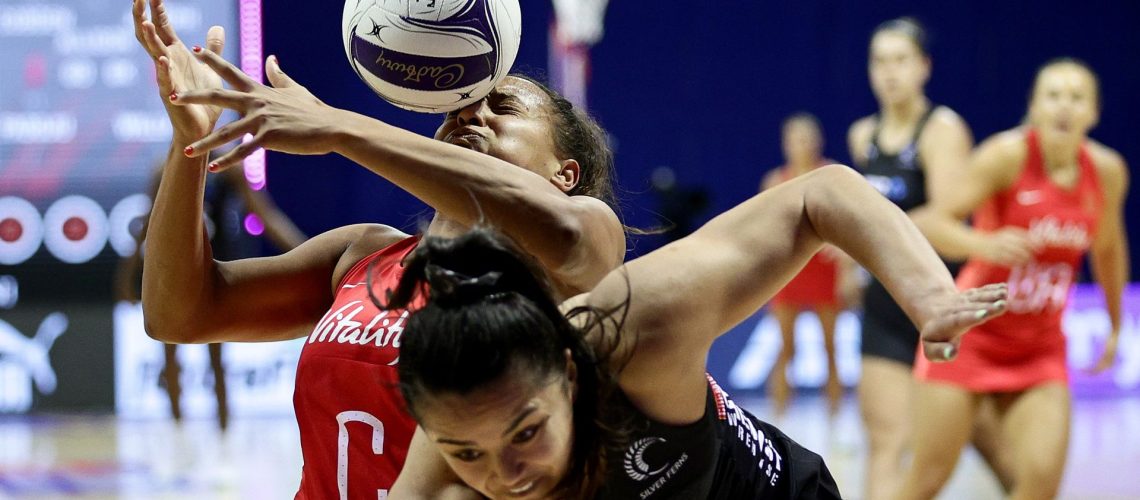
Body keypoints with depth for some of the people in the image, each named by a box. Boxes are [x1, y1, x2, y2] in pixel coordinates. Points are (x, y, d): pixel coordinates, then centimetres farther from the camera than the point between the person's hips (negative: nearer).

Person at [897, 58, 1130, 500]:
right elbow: (930, 223, -25)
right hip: (970, 334, -3)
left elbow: (1107, 249, 16)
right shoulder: (1009, 154, -17)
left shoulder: (1107, 171, -3)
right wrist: (983, 244, -44)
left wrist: (1115, 326, 23)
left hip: (1039, 349, 3)